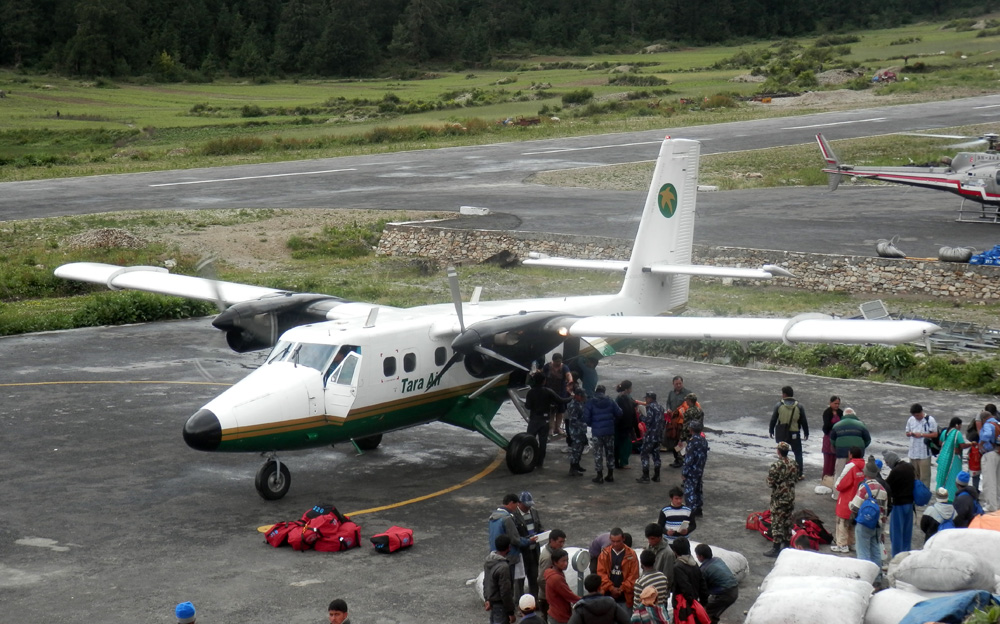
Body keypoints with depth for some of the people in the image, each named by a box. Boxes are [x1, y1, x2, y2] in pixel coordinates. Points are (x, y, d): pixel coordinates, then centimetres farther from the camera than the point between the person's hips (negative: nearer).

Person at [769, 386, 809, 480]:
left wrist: (771, 430, 12)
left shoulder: (779, 405, -7)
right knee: (798, 453, 10)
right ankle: (799, 474, 9)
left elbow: (773, 419, -2)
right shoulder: (799, 407, -4)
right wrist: (806, 433, 11)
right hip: (795, 434, 0)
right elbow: (804, 421, 0)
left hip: (781, 434, 0)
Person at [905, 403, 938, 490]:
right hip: (913, 453, 5)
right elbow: (907, 433, 16)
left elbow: (935, 434, -9)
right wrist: (911, 433, -8)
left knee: (924, 476, -4)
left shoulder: (930, 420, -8)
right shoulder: (910, 420, 7)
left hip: (924, 453, -5)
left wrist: (921, 434, -16)